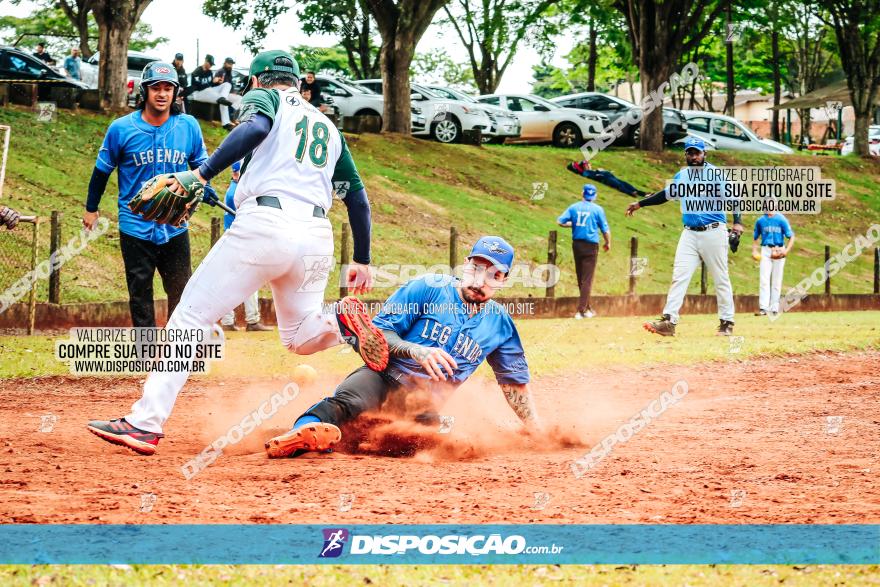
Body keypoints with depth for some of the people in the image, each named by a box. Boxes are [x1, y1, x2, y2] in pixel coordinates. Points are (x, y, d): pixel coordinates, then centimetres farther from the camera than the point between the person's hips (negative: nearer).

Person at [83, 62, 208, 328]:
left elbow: (201, 165, 11)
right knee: (140, 294, 5)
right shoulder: (121, 129, -8)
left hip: (175, 227, 2)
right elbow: (103, 169, 6)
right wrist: (91, 208, 14)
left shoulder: (189, 126, -2)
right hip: (136, 227, -1)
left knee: (181, 292, 4)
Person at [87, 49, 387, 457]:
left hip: (265, 224, -5)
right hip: (317, 237, 6)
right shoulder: (328, 127, 28)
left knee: (190, 317, -2)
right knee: (300, 337, 24)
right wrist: (362, 260, 27)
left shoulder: (264, 97, 12)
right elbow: (357, 196, 23)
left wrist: (202, 174, -14)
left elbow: (255, 127, -13)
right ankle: (342, 320, -11)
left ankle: (146, 423, -13)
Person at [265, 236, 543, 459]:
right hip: (383, 379, -4)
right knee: (348, 400, -40)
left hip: (423, 405, 4)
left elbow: (515, 380, 23)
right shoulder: (428, 288, -1)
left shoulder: (500, 323, 11)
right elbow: (379, 332, -6)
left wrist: (537, 431, 20)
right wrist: (417, 351, -24)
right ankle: (306, 430, -70)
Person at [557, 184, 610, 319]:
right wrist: (608, 243, 13)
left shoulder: (573, 207, 2)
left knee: (581, 278, 15)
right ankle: (581, 310, -8)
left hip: (576, 244, 4)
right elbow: (605, 229, -4)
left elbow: (560, 221, -3)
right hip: (591, 246, -4)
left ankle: (587, 307, 24)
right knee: (587, 279, -2)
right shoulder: (597, 209, -7)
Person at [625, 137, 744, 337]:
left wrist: (737, 222, -30)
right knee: (679, 276, -6)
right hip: (689, 234, 5)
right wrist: (640, 204, 32)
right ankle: (669, 321, -12)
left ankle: (727, 322, 11)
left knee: (721, 279, 1)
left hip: (713, 232, -5)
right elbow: (666, 194, 27)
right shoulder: (681, 176, 12)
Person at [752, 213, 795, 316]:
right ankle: (763, 308, -13)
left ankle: (774, 309, 8)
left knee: (776, 281, 2)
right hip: (765, 251, 2)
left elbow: (791, 237, -2)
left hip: (779, 251, -2)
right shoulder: (761, 221, 7)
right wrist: (754, 250, 0)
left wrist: (786, 251, -16)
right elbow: (755, 238, 16)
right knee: (764, 280, -9)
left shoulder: (781, 219, -3)